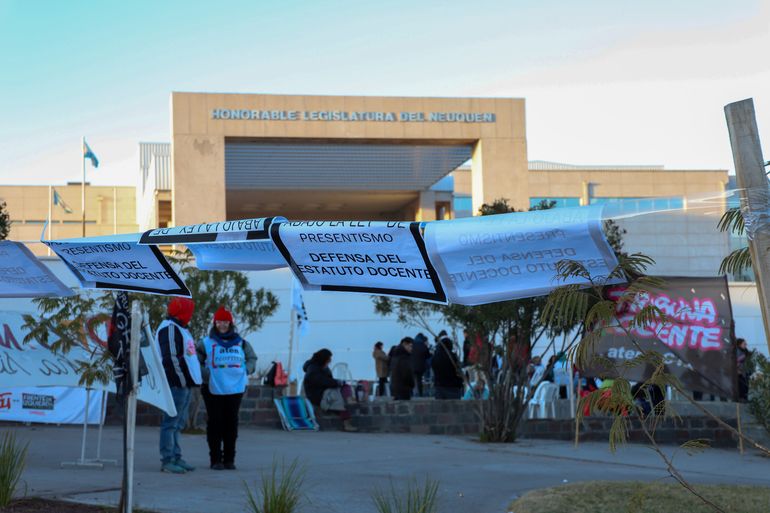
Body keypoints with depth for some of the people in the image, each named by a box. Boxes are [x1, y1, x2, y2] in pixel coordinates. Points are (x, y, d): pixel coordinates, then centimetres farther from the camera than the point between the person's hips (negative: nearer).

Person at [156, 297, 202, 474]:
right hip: (176, 384, -11)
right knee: (171, 423, -7)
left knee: (178, 423, 14)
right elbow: (170, 358, -20)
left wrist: (190, 380, 15)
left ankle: (176, 457, 20)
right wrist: (183, 380, -18)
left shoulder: (179, 328, 21)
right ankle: (167, 460, -6)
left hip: (185, 384, 11)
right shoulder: (169, 328, -13)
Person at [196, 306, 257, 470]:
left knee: (231, 423, 6)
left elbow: (252, 358, 20)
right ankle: (216, 459, 7)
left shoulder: (240, 343, 10)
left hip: (235, 389, 3)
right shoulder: (206, 343, -1)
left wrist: (245, 370, 3)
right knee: (215, 423, 0)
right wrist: (205, 374, -14)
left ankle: (229, 459, 14)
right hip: (213, 389, -3)